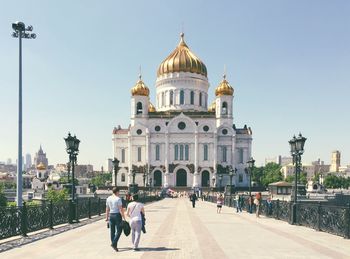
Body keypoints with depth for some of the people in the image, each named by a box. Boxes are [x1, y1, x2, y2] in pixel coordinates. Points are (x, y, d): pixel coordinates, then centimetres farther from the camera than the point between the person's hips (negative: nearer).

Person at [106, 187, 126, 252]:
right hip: (117, 215, -6)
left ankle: (114, 245, 19)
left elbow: (107, 209, 11)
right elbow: (121, 209, -15)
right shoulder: (118, 199, -13)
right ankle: (114, 243, -11)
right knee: (119, 230, 2)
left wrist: (107, 217, 19)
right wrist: (124, 218, -11)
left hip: (111, 215, 6)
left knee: (112, 231, 12)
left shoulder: (108, 199, 6)